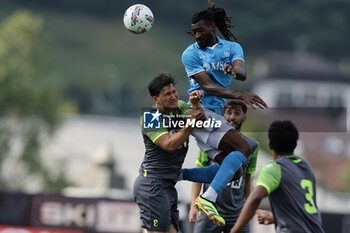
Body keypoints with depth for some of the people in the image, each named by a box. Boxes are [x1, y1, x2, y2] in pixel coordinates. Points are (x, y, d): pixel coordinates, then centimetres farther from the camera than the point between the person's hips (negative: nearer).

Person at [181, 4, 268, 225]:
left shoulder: (232, 48, 10)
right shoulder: (191, 53, -2)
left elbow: (243, 73, -11)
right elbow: (207, 86, -14)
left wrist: (236, 70, -37)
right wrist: (241, 95, -27)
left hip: (214, 114, 7)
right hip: (200, 110, -7)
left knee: (230, 168, 3)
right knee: (243, 148, -24)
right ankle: (207, 198, -35)